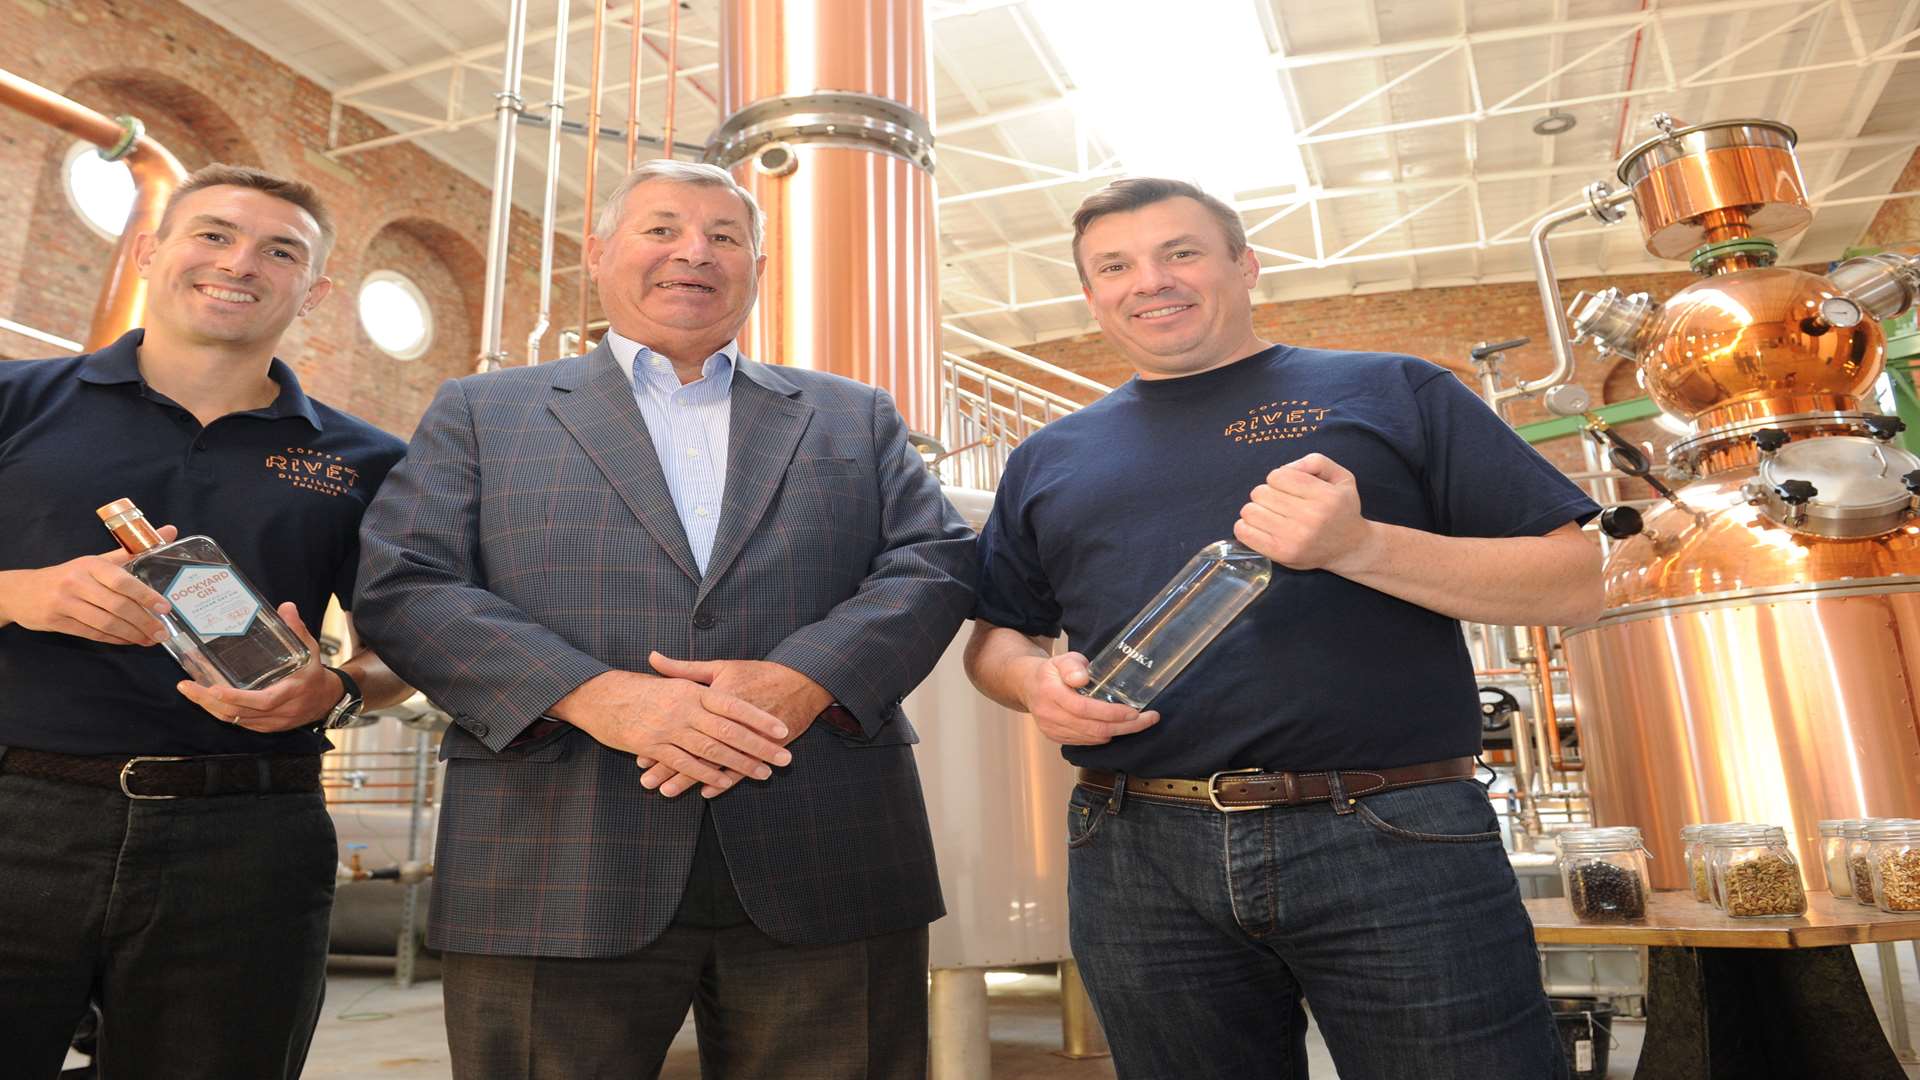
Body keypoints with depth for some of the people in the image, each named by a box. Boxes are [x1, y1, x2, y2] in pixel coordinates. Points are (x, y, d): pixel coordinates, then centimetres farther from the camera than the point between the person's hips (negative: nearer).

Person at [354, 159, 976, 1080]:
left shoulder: (855, 417, 16)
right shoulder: (481, 413, 13)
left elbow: (935, 562, 4)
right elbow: (402, 586, 1)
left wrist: (800, 679, -14)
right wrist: (594, 695, -14)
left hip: (826, 869, 2)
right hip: (556, 881, -1)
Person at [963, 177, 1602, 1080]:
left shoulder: (1390, 392, 5)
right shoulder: (1049, 458, 14)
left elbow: (1574, 583, 1)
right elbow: (994, 635, 19)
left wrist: (1362, 546, -15)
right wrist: (1034, 679, -5)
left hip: (1395, 838, -2)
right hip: (1139, 859, 3)